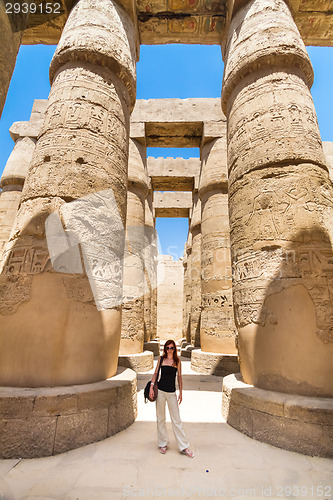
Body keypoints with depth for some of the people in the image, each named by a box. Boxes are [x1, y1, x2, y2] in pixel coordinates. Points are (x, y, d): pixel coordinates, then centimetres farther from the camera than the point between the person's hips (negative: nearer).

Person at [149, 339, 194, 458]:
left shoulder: (177, 361, 2)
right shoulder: (161, 359, 4)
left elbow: (179, 377, 5)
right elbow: (155, 373, 5)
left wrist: (181, 393, 4)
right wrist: (151, 387, -4)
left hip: (172, 392, -1)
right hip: (160, 391, 1)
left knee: (176, 419, 3)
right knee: (160, 418, 10)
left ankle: (183, 447, 15)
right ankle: (162, 444, 27)